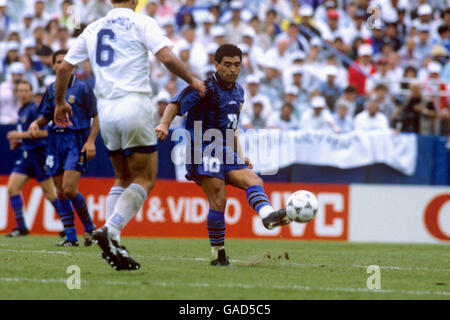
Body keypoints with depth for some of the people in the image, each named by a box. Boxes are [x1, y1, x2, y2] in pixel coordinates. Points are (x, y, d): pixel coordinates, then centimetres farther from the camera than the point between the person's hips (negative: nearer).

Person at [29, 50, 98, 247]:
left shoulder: (82, 88, -2)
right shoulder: (51, 90, 12)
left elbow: (96, 117, -2)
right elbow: (46, 116, 20)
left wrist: (91, 141, -12)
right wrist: (36, 123, -2)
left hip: (76, 141, -6)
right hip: (56, 141, 6)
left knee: (69, 189, -17)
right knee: (60, 192, 3)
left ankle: (89, 227, 2)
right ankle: (70, 237, 9)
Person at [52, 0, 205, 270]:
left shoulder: (93, 29, 15)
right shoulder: (142, 23, -1)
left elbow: (65, 67, 18)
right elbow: (167, 57, -13)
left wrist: (60, 102, 32)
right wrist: (191, 81, 3)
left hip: (105, 111, 6)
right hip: (134, 104, -6)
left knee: (124, 178, 17)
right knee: (145, 179, 1)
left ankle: (113, 244, 4)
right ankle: (110, 230, -19)